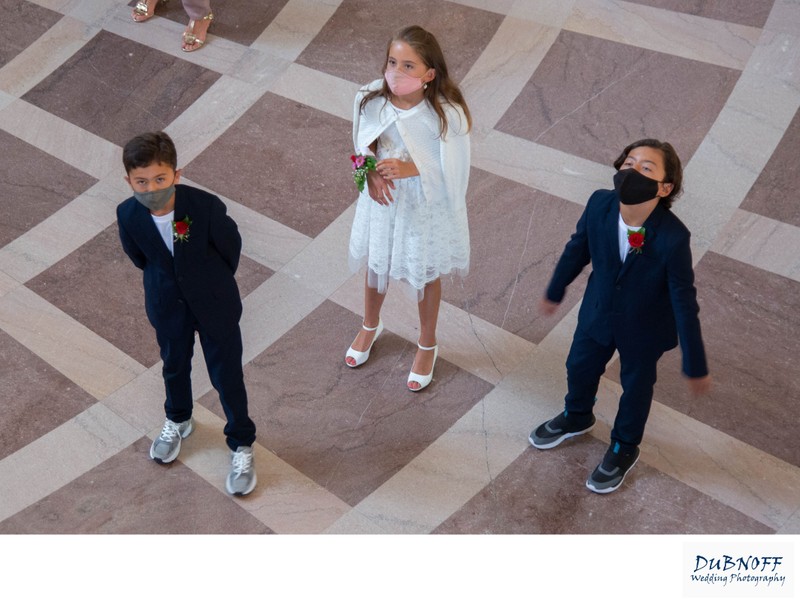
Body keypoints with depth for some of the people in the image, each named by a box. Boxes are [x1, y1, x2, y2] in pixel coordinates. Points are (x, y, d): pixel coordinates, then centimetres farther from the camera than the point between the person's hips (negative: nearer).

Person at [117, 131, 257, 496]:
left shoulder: (206, 207, -29)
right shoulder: (128, 215, -20)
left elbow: (231, 247, -10)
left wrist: (214, 283, 4)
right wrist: (165, 281, 10)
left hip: (215, 304, -3)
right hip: (167, 305, 3)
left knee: (227, 375, 9)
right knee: (174, 367, 25)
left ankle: (241, 445, 29)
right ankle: (178, 421, 54)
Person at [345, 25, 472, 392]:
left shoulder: (447, 113, -31)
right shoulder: (371, 99, -21)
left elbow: (451, 168, -20)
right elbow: (364, 144, -3)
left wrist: (409, 169, -34)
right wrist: (373, 171, -23)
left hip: (425, 206, -3)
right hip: (382, 198, 3)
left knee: (426, 275, 20)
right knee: (376, 265, 26)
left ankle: (427, 346, 47)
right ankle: (370, 326, 58)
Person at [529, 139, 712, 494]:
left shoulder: (673, 238, -35)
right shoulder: (600, 204, -25)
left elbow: (684, 303, -24)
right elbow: (577, 249, -4)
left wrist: (695, 367, -15)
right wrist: (554, 292, 11)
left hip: (644, 330, -4)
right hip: (598, 313, 4)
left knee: (636, 386, 21)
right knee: (580, 367, 26)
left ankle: (624, 449, 50)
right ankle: (576, 418, 60)